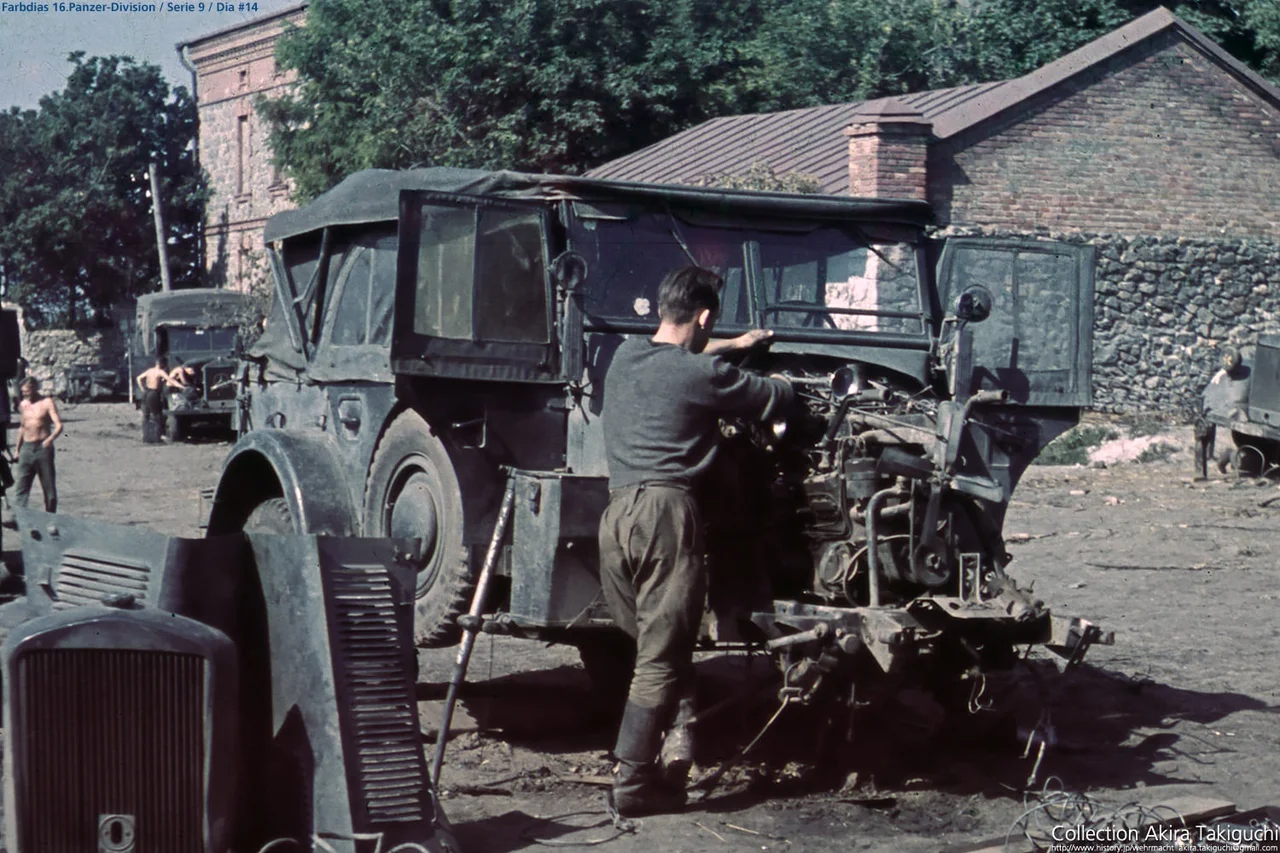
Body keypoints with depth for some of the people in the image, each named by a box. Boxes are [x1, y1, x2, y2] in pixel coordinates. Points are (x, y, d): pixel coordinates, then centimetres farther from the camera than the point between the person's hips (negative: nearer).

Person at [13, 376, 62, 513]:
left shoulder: (47, 403, -5)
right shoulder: (23, 405, 12)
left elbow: (59, 425, -14)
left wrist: (50, 439, -33)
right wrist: (18, 450, 24)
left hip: (43, 448, -4)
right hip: (27, 449, 4)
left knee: (49, 488, 2)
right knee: (20, 486, -7)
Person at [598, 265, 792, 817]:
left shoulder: (624, 357, 15)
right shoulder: (703, 374, -5)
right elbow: (774, 397, 8)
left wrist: (734, 346, 49)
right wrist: (781, 381, 32)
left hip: (615, 512, 7)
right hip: (666, 509, -6)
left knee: (650, 641, 16)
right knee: (662, 656, -3)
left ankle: (677, 740, 6)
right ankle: (633, 782, -5)